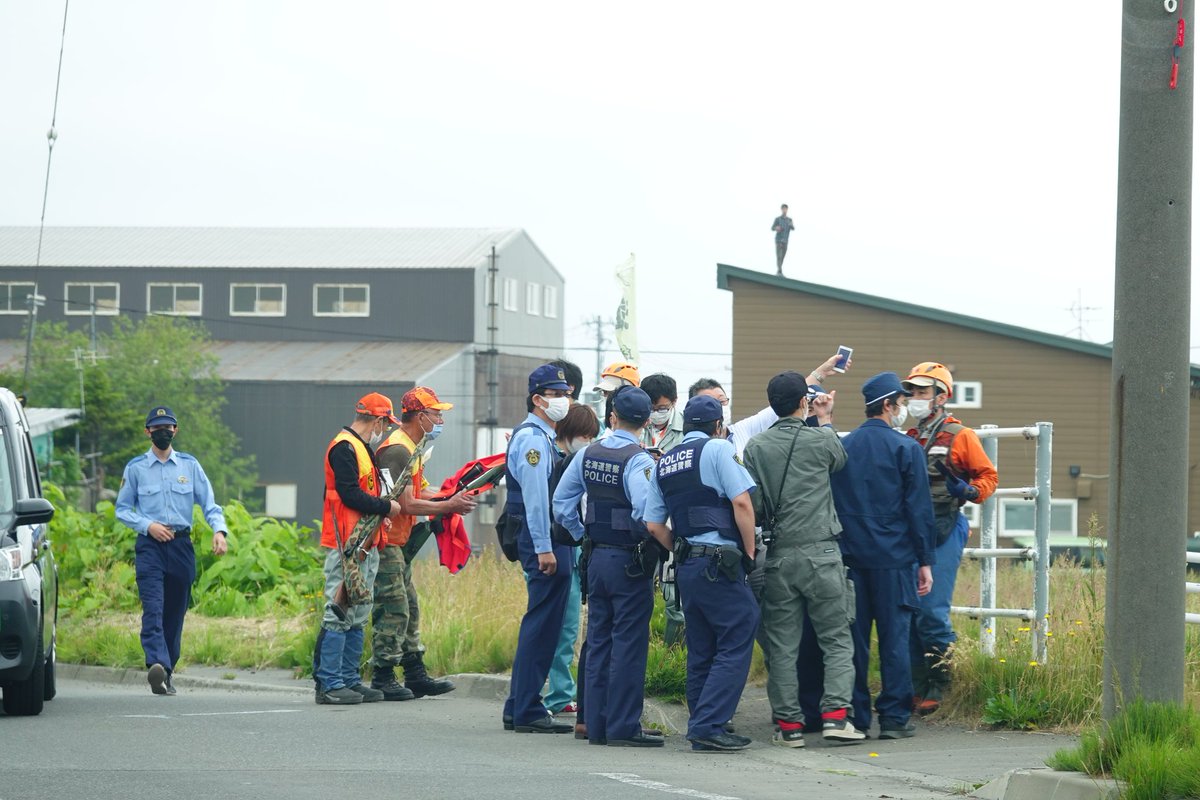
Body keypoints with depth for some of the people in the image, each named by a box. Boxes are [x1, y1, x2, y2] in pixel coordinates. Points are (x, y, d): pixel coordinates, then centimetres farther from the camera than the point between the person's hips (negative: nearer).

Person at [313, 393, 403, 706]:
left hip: (365, 546, 11)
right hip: (346, 546, -11)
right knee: (339, 615, -10)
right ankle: (328, 684, -9)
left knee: (357, 617, 12)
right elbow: (350, 495, -20)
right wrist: (386, 507, -11)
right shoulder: (344, 448, -12)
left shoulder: (361, 448, 20)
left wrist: (379, 511, 6)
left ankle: (349, 680, 16)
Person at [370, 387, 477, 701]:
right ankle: (383, 679, -2)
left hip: (396, 544, 11)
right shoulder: (397, 450, -19)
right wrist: (448, 506, -14)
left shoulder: (410, 448, 15)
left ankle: (416, 675, 19)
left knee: (410, 610, 14)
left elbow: (419, 492, 17)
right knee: (393, 610, -8)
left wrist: (452, 499, 3)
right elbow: (406, 504, -22)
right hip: (384, 542, -11)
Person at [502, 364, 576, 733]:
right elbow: (535, 496, -18)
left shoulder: (544, 437, 20)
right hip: (541, 539, -11)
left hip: (550, 539, 11)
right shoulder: (532, 438, -12)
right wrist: (544, 548, -22)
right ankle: (527, 712, -7)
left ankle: (520, 709, 18)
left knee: (541, 624, 13)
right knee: (542, 624, -9)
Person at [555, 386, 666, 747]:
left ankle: (596, 724, 14)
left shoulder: (589, 454, 5)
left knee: (598, 640, 12)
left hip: (597, 556, 6)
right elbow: (644, 510, -29)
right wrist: (663, 540, -12)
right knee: (629, 643, -3)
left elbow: (562, 502, 10)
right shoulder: (638, 460, -16)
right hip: (631, 561, -6)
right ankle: (623, 727, -3)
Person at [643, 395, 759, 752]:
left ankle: (702, 729, 14)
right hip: (719, 563, -7)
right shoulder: (718, 449, -4)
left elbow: (653, 524, 13)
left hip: (686, 565, 7)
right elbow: (741, 502, -13)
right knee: (736, 643, -5)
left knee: (700, 652, 13)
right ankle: (708, 725, -13)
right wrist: (750, 552, -4)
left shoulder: (664, 463, 16)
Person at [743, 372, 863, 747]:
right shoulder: (819, 440, -4)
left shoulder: (756, 447, 2)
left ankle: (788, 722, 6)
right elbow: (840, 459, 19)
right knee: (837, 639, 4)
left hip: (779, 556, 3)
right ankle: (834, 713, -8)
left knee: (783, 645, 7)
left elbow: (753, 504, 1)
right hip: (821, 553, -3)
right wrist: (825, 420, 30)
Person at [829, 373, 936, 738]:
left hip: (850, 556, 4)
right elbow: (919, 509, -6)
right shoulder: (906, 448, -5)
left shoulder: (841, 447, 7)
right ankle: (894, 717, 0)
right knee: (894, 636, 0)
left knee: (853, 637, 6)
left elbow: (829, 503, 12)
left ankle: (854, 716, 7)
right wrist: (925, 561, -1)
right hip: (894, 558, -4)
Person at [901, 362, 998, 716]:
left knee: (932, 610, -13)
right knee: (907, 610, 4)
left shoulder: (960, 437, 0)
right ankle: (917, 686, 11)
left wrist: (969, 491, -15)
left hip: (944, 531, -6)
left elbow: (988, 475, 3)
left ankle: (938, 685, -4)